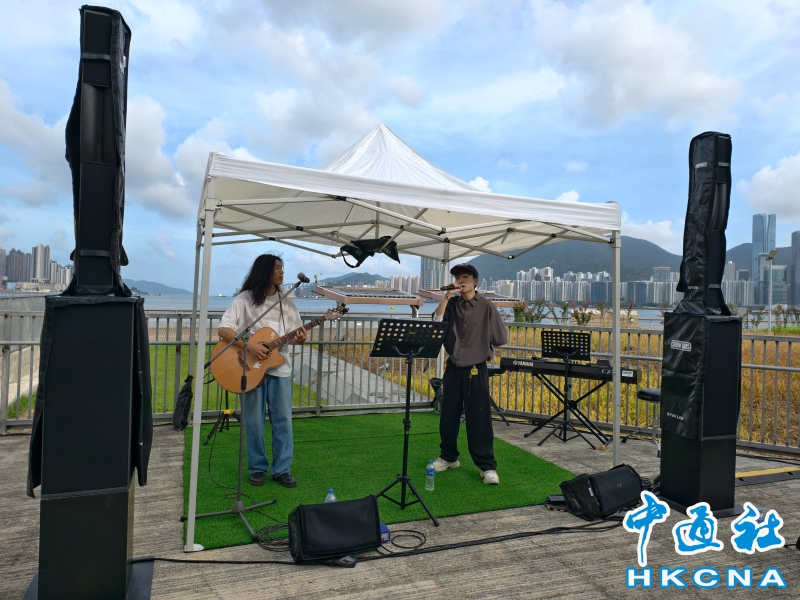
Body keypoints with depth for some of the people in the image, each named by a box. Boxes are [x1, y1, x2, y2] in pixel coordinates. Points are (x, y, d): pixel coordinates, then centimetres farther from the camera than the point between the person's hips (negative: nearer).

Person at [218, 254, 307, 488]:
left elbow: (297, 334, 12)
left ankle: (282, 469, 15)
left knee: (283, 419, 3)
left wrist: (300, 339, -12)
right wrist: (249, 346, -23)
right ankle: (257, 468, 20)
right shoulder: (245, 299, -4)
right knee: (254, 421, 4)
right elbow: (223, 330, -13)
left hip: (279, 367, 4)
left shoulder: (286, 302, 9)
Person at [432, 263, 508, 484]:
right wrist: (446, 298, -15)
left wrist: (480, 345, 5)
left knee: (479, 418, -2)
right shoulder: (452, 304, 5)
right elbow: (436, 321, -11)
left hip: (476, 369, -3)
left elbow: (501, 338, -1)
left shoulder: (486, 307, -4)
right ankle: (448, 457, 28)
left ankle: (487, 466, 7)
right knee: (448, 416, 11)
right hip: (453, 368, 4)